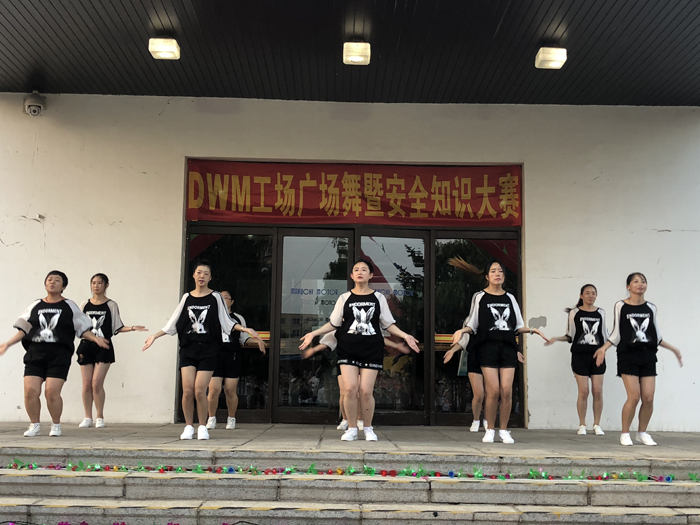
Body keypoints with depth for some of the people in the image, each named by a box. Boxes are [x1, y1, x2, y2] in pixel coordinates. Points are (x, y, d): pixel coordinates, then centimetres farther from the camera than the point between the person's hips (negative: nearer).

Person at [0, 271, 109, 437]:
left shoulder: (69, 306, 8)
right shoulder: (35, 306, 15)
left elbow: (83, 329, 7)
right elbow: (24, 330, 16)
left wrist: (96, 338, -9)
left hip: (59, 356, -3)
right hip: (35, 354, 3)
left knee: (52, 392, -12)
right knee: (30, 391, -8)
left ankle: (56, 425, 10)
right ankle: (35, 425, 13)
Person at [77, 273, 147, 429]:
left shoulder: (111, 305, 4)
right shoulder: (85, 305, 10)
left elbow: (117, 328, 5)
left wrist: (132, 328, -8)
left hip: (103, 347, -2)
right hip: (86, 346, 2)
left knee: (97, 383, -9)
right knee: (87, 384, 1)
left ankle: (100, 417, 3)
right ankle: (88, 418, 11)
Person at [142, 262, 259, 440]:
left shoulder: (215, 297, 3)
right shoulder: (187, 297, 10)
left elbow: (226, 322, 4)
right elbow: (173, 323, 15)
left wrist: (245, 329, -9)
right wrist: (155, 336, 12)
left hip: (208, 350, -2)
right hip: (188, 349, 2)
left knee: (200, 391, -8)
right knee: (187, 390, -7)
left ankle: (202, 427, 10)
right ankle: (189, 427, 10)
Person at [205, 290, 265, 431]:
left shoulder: (238, 318, 16)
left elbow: (244, 338, 18)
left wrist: (257, 341, 2)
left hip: (233, 357, 1)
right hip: (215, 356, -1)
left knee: (230, 390, -1)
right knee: (214, 389, -9)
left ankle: (231, 418, 18)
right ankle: (211, 418, 11)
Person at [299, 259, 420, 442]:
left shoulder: (379, 298, 6)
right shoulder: (344, 298, 6)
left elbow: (388, 324, 8)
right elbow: (333, 324, 8)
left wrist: (405, 336, -4)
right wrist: (313, 334, 0)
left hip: (372, 350, 0)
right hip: (348, 349, 0)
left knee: (366, 391, -4)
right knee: (350, 389, -9)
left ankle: (368, 429, 15)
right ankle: (351, 429, 8)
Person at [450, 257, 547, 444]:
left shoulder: (510, 298, 14)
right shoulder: (479, 297, 6)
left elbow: (517, 326, 16)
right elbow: (473, 325, 5)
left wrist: (531, 330, 0)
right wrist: (462, 330, -14)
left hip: (508, 348, 3)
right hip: (488, 347, -3)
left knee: (507, 391, -5)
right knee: (493, 391, -10)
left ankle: (504, 430, 9)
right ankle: (489, 430, 6)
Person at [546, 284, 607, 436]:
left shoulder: (601, 313, 9)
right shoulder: (574, 313, 3)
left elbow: (605, 336, 17)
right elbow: (570, 336, 6)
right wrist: (557, 339, -9)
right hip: (580, 355, -2)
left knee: (598, 391, -1)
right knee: (583, 391, -4)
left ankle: (597, 425, 10)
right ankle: (582, 425, 8)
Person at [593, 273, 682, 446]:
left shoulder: (651, 308, 10)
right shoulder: (621, 306, 1)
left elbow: (656, 336, 18)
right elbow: (616, 334, 1)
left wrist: (673, 349, 15)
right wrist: (604, 348, -12)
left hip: (648, 357, 4)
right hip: (628, 356, -3)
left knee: (648, 398, -2)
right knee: (634, 396, -12)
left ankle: (642, 433, 17)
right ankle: (625, 434, 4)